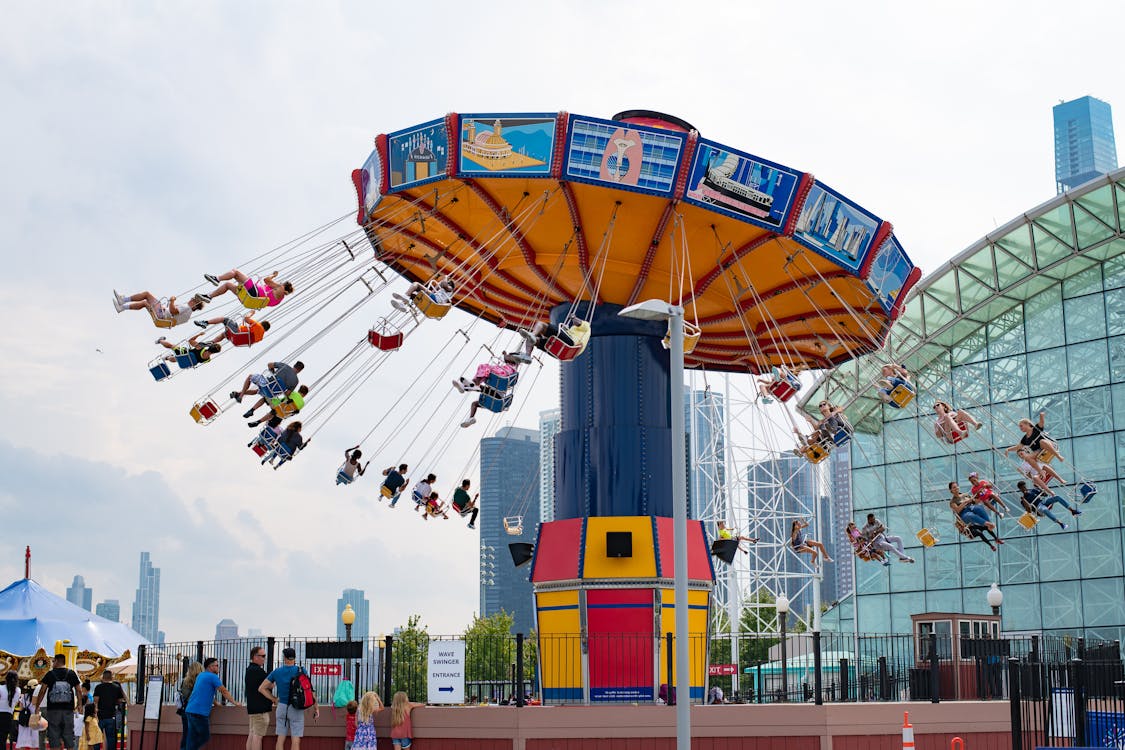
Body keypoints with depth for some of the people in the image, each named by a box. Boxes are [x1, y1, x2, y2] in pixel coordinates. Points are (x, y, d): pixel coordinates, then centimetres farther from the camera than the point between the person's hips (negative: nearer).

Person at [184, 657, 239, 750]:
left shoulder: (201, 675, 20)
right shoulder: (212, 677, -6)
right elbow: (224, 692, -3)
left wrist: (215, 703, 30)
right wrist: (235, 703, 5)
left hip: (190, 710, 9)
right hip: (200, 712, -8)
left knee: (192, 739, 7)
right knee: (205, 736, -2)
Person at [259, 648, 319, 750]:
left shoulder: (276, 672, 1)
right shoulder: (300, 671, -8)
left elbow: (261, 688, 4)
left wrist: (274, 699, 8)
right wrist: (316, 707, -6)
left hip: (282, 707, 3)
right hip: (296, 709, -3)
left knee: (281, 738, 8)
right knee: (296, 740, -1)